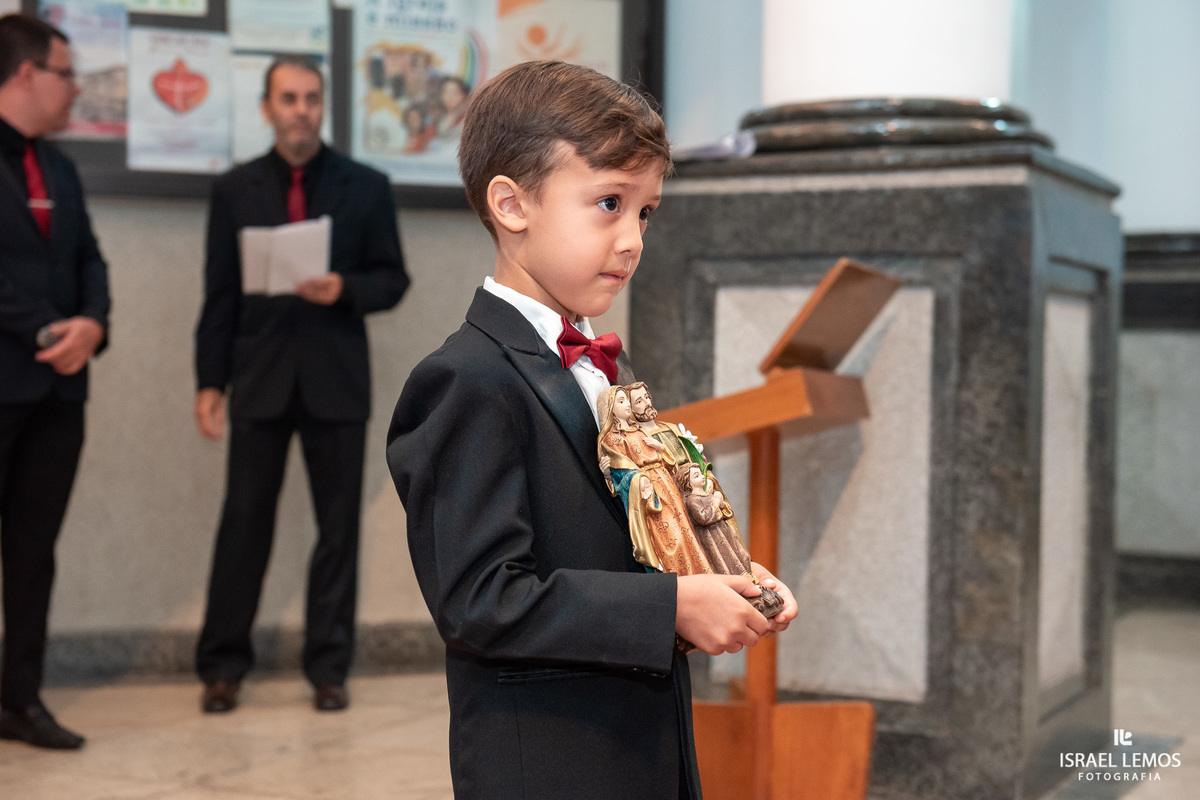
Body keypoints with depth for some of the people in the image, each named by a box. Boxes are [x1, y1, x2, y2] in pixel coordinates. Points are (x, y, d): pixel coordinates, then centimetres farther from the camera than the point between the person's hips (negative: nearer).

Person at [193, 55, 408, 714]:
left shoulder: (366, 186, 5)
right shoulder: (235, 188, 7)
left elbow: (392, 279, 6)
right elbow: (220, 293, 6)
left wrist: (345, 289, -15)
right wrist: (210, 381, 0)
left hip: (335, 380, 0)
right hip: (259, 378, 0)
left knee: (338, 525, 3)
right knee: (244, 522, 2)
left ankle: (328, 667, 13)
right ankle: (222, 665, 12)